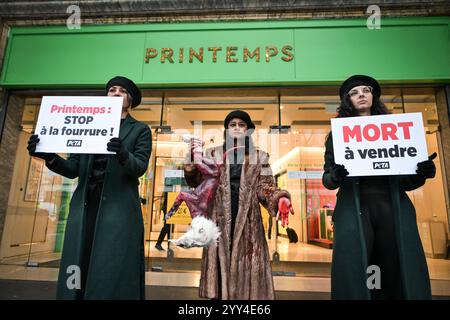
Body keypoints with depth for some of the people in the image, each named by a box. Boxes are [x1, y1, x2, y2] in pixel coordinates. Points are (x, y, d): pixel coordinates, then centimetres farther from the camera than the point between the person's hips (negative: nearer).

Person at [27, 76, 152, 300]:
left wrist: (123, 155, -28)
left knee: (112, 270, -5)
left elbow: (139, 167, -6)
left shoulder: (140, 130, 8)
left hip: (118, 206, -3)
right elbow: (73, 169, 11)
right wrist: (49, 156, -8)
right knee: (79, 267, 4)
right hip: (85, 204, 4)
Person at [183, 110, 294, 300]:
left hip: (247, 220, 0)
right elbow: (196, 182, 4)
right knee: (220, 263, 2)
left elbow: (265, 187, 3)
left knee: (246, 267, 1)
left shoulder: (259, 157, 10)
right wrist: (194, 159, -13)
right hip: (220, 220, 0)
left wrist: (280, 199, -17)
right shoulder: (213, 154, 10)